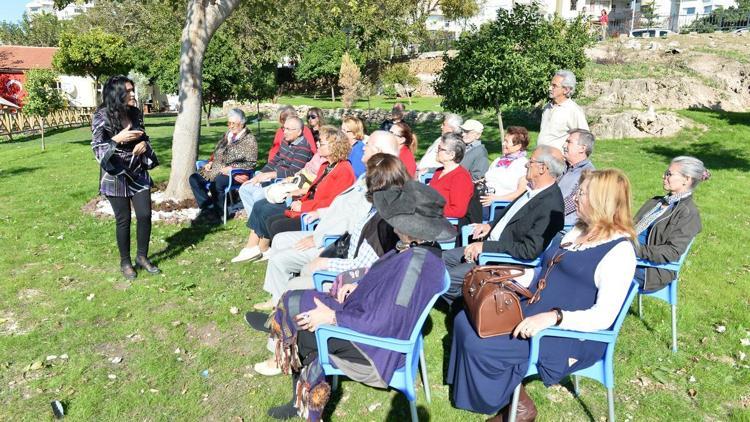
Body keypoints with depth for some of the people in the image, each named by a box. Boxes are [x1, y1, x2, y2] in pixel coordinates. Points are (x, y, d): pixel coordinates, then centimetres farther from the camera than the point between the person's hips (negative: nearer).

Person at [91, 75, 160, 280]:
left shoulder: (135, 113, 4)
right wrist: (118, 139, -30)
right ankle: (125, 262, 21)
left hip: (138, 173, 5)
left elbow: (144, 138, 16)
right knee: (124, 219, 3)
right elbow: (97, 147, -14)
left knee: (145, 215, 1)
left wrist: (144, 144, -7)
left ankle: (142, 256, 20)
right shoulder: (102, 116, -11)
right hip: (116, 176, -4)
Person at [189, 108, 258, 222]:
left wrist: (231, 167, -19)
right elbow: (216, 153, 28)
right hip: (217, 170, 8)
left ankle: (219, 212, -15)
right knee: (194, 178, -11)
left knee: (216, 182, -36)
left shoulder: (249, 139, -3)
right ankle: (208, 207, -14)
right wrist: (211, 162, 7)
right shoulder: (227, 135, 18)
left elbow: (251, 163, -11)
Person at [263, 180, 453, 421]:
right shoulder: (423, 247, -3)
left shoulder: (415, 262, -32)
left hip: (378, 345, -9)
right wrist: (359, 286, 3)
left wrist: (333, 317, -20)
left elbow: (383, 322, -30)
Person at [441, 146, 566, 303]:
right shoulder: (534, 190, 3)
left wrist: (485, 246, -24)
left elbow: (530, 250, -27)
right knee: (445, 258, 12)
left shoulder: (551, 206, -25)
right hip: (490, 245, 9)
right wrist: (491, 225, 3)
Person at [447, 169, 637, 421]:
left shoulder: (619, 251, -16)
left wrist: (553, 317, -34)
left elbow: (603, 316, -23)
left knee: (478, 344, -21)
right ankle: (505, 397, 8)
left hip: (569, 335, -9)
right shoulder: (580, 230, 12)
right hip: (531, 310, 9)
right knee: (466, 321, -4)